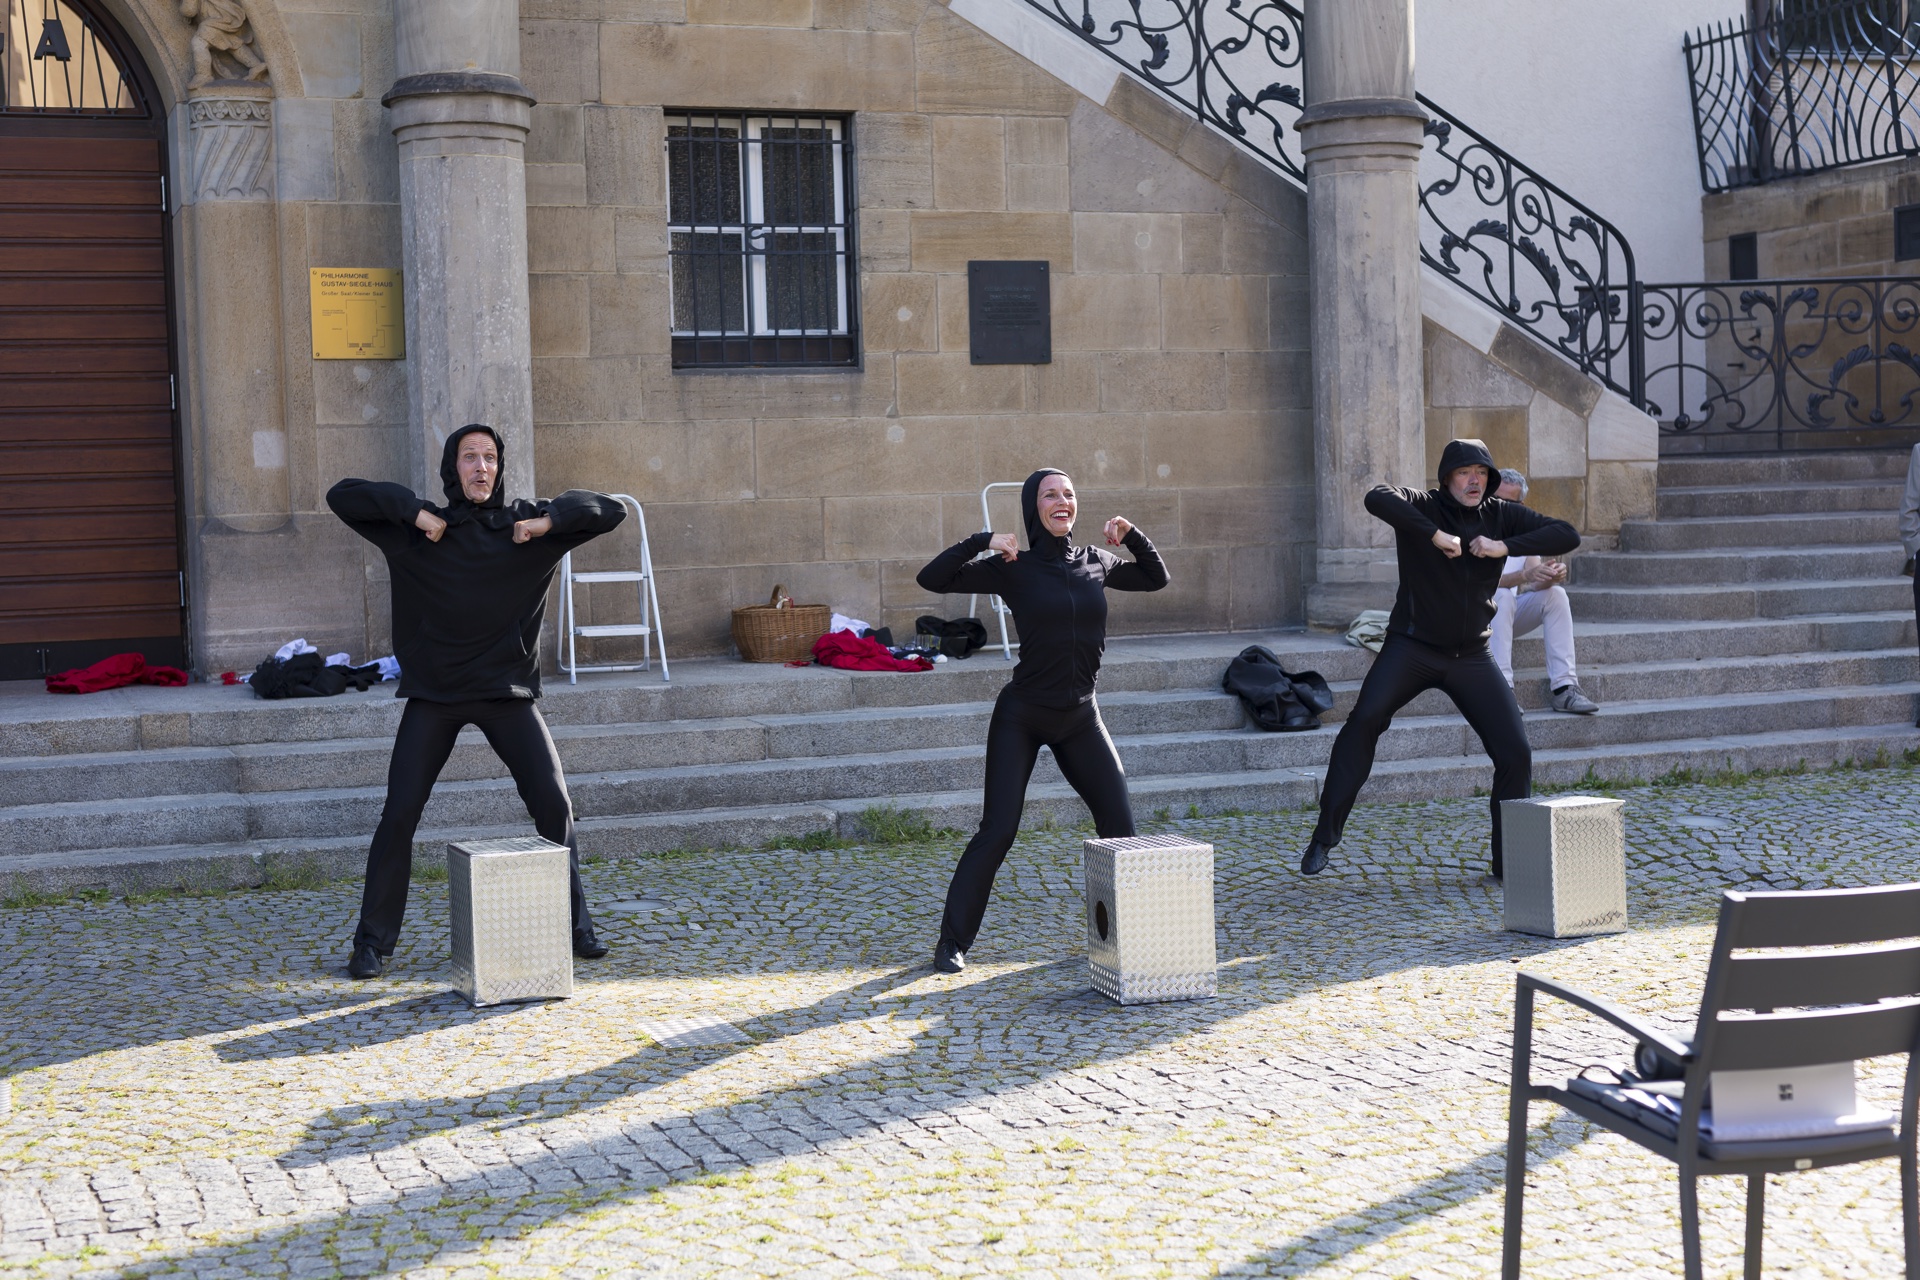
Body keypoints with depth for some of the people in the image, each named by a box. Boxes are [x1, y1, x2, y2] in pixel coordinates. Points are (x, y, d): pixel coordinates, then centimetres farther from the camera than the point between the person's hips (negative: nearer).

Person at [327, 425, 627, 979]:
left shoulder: (526, 524, 2)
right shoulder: (416, 531, 0)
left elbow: (611, 511, 1)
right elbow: (341, 495, -5)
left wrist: (550, 521, -14)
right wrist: (414, 512, -15)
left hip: (507, 691, 1)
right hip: (433, 694, -1)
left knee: (555, 805, -3)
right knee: (398, 815, -4)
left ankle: (574, 926, 12)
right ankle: (372, 943, 7)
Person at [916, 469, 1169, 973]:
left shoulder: (1097, 563, 5)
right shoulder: (1013, 569, -6)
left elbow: (1156, 578, 22)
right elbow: (932, 578, -10)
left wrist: (1132, 535, 5)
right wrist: (982, 542, -20)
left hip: (1079, 719, 4)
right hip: (1021, 718, -4)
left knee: (1120, 825, 0)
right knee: (997, 831, -7)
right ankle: (953, 943, 2)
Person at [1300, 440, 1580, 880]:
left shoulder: (1501, 516, 2)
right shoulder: (1423, 506, -8)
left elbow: (1567, 535, -5)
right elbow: (1377, 498, -30)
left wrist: (1505, 546, -17)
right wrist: (1435, 535, -33)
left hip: (1470, 657, 4)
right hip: (1412, 646, -3)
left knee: (1516, 753, -4)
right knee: (1364, 720, -26)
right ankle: (1325, 836, -19)